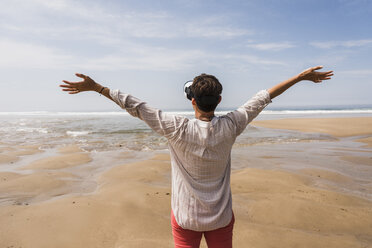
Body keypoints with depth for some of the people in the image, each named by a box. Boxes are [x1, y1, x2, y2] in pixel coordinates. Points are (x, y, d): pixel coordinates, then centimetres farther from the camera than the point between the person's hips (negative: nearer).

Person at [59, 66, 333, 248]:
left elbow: (136, 106, -17)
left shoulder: (178, 129, -22)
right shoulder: (229, 127, -16)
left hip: (185, 218, -1)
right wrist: (302, 76, 5)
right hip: (221, 218, 2)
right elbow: (263, 98, -8)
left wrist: (95, 86, -8)